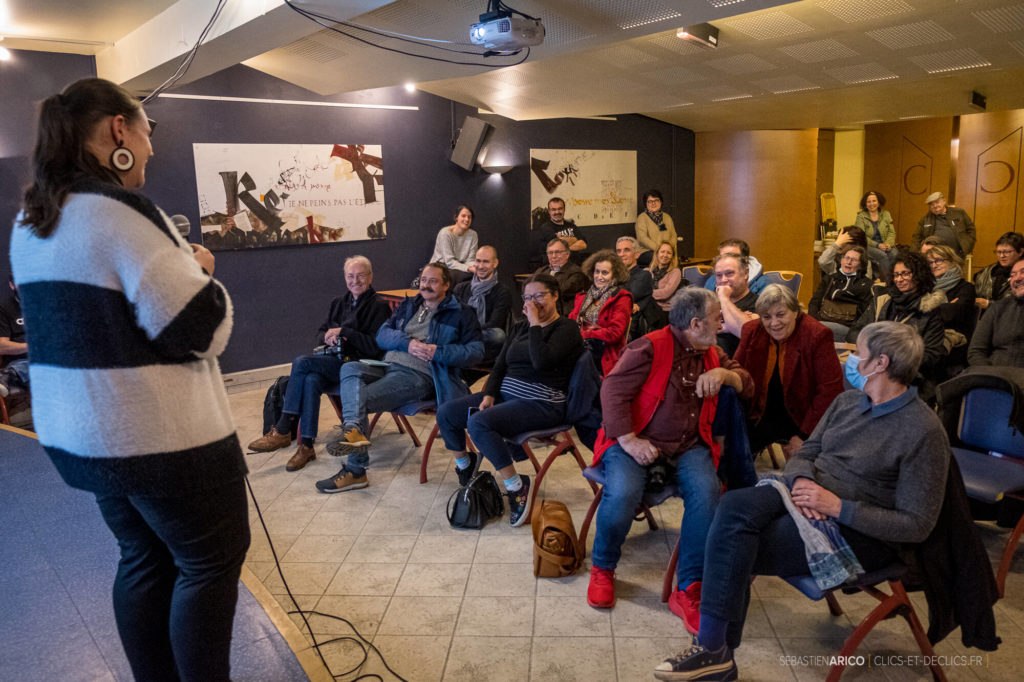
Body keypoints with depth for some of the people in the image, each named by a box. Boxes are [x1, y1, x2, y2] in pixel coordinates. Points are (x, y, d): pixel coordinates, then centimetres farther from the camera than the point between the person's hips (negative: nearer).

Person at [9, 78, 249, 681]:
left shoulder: (31, 222, 9)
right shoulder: (121, 212, -20)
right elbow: (202, 332, -22)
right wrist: (200, 271, -3)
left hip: (77, 431, 9)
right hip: (163, 437, -9)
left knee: (145, 559, 21)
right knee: (211, 562, 7)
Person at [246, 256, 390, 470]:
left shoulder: (379, 306, -1)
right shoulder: (339, 303, 20)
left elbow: (375, 347, -11)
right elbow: (320, 333, 20)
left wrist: (343, 332, -11)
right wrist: (327, 337, -5)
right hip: (331, 361, 6)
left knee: (301, 362, -25)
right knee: (311, 381, -30)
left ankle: (283, 431, -20)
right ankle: (307, 446, -28)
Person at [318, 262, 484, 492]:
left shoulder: (461, 314, 9)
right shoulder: (408, 306, 26)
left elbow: (476, 351, -2)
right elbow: (382, 335, 15)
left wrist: (438, 352, -13)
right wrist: (408, 342, -6)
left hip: (420, 374, -6)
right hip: (389, 365, 6)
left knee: (361, 397, -25)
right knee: (349, 368, -25)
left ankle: (355, 471, -24)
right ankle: (353, 430, -42)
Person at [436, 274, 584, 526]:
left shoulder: (566, 328, -4)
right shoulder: (520, 328, 19)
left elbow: (541, 361, -22)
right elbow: (499, 366, 15)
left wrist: (535, 324, -14)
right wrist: (488, 395, -2)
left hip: (541, 403, -8)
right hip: (505, 394, 8)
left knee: (479, 423, -32)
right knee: (445, 412, -4)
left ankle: (516, 486, -20)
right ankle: (464, 463, 21)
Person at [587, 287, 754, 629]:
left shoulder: (712, 354, 18)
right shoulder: (650, 347, -6)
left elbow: (748, 387, 21)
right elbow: (613, 391, -13)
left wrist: (725, 374, -2)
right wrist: (629, 440, -23)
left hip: (688, 446, 5)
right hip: (639, 441, -5)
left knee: (707, 491, -27)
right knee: (622, 492, -32)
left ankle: (689, 589, -15)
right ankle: (602, 569, -1)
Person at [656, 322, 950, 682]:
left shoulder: (923, 432, -13)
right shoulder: (848, 400, 10)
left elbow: (917, 526, -14)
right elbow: (804, 453, 14)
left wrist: (838, 506, -21)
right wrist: (802, 479, -11)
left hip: (857, 532, -7)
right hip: (804, 495, 7)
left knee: (733, 548, -24)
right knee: (734, 505, -23)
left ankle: (715, 650, -6)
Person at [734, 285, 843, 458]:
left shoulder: (817, 335, -12)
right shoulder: (751, 331, 2)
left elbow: (830, 391, -13)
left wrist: (805, 435, -16)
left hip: (801, 420, -3)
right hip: (762, 417, 4)